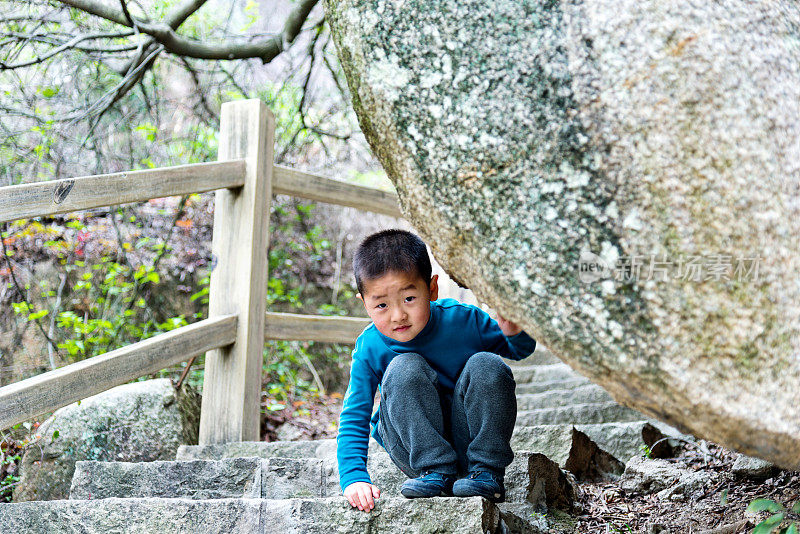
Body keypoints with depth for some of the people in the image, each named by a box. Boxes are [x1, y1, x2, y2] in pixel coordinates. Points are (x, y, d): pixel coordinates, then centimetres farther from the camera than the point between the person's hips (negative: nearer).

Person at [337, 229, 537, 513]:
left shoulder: (464, 320, -11)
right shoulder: (369, 349, -12)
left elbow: (520, 351, 5)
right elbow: (353, 420, -11)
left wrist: (515, 332, -20)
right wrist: (353, 477, -26)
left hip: (468, 440, 1)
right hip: (414, 445, -1)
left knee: (487, 365, -25)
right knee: (405, 368, -26)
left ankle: (487, 472, -19)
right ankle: (435, 471, -24)